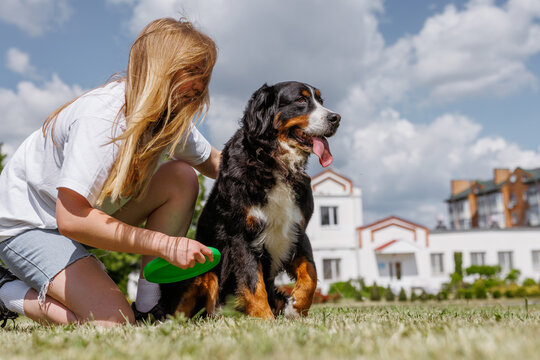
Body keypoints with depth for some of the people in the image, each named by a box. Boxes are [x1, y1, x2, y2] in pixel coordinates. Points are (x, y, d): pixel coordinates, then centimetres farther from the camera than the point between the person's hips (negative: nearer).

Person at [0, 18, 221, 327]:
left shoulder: (171, 114, -7)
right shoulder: (101, 119, -32)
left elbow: (215, 162, 9)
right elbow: (72, 219, -38)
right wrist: (165, 244, -37)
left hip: (91, 211, 8)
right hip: (28, 224, -8)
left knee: (182, 177, -12)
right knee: (111, 322, -24)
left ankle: (150, 304, -6)